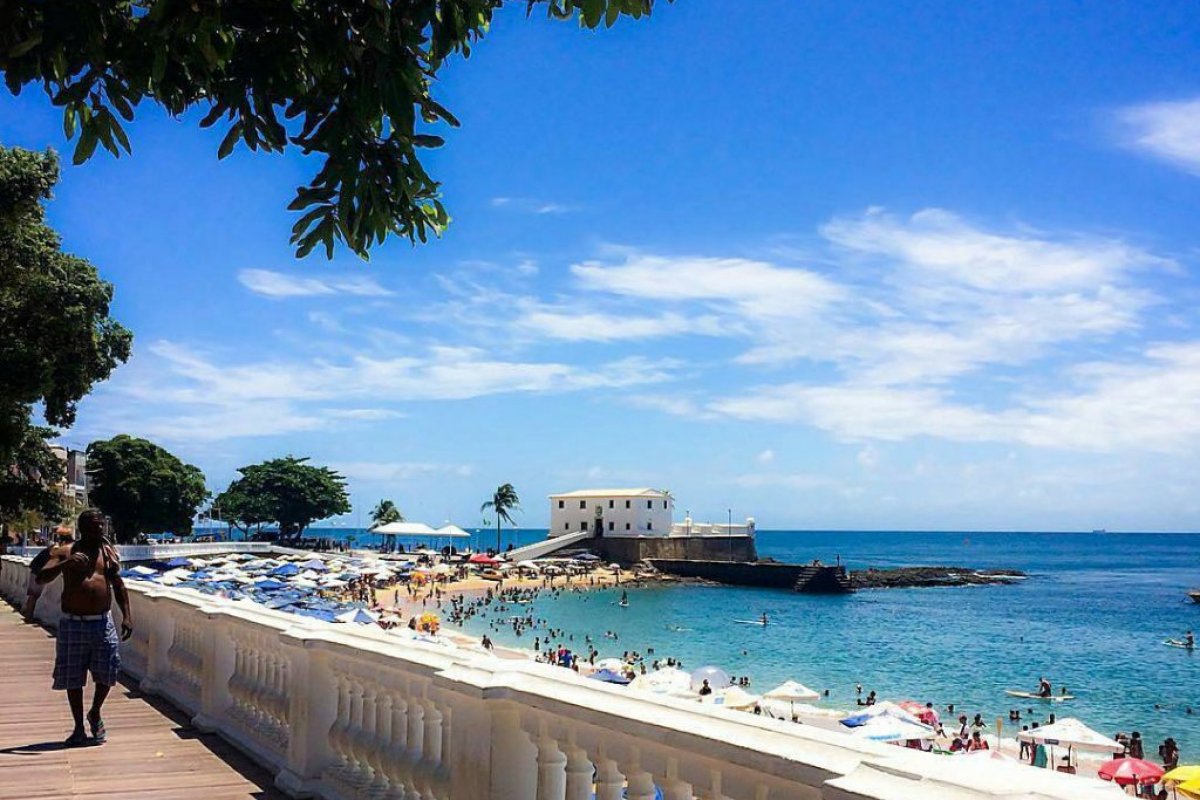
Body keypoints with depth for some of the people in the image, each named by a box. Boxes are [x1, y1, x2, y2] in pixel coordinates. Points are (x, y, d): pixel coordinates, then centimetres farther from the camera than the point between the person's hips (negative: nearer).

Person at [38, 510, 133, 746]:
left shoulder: (108, 551, 9)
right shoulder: (66, 552, 0)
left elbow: (118, 585, 14)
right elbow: (41, 578, -11)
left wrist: (127, 615, 6)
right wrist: (65, 564, -27)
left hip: (103, 622, 2)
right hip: (73, 623, -2)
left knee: (107, 674, 3)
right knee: (73, 679, 4)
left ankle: (95, 714, 29)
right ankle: (79, 727, 18)